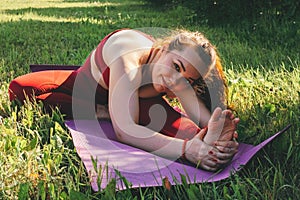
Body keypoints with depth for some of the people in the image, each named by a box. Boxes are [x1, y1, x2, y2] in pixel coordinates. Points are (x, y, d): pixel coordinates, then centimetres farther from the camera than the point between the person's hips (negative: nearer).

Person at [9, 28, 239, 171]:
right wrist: (185, 149, -70)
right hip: (90, 82, 0)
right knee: (19, 88, -19)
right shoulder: (128, 58, -47)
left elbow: (208, 120, -44)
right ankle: (101, 110, -21)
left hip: (136, 94, 1)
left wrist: (219, 136, -70)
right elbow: (124, 130, -56)